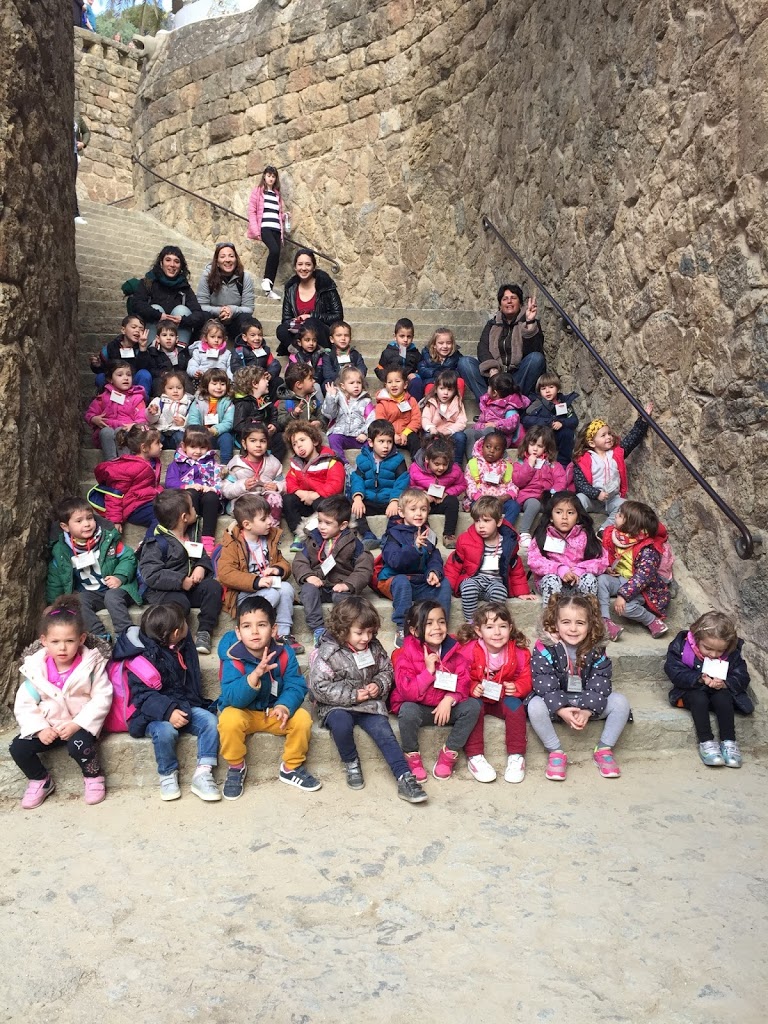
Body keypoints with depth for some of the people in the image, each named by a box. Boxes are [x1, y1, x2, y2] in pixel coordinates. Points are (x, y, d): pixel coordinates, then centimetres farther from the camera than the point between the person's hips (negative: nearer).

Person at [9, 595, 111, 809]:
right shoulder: (36, 668, -6)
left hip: (81, 725, -4)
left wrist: (78, 724, -24)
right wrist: (39, 728, -17)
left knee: (79, 745, -31)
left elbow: (102, 699, -16)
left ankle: (93, 776, 1)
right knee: (18, 748, -14)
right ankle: (40, 781, 14)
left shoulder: (91, 664, -14)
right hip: (48, 726, 4)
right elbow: (24, 704, -3)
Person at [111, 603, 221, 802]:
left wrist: (192, 705, 10)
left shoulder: (185, 647, 8)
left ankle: (203, 773, -16)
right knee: (165, 731, -35)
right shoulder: (142, 658, -14)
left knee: (210, 720, -21)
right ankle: (167, 775, -11)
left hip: (185, 706, 6)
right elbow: (142, 695, -20)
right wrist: (167, 711, -33)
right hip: (155, 713, -5)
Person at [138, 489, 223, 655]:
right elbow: (150, 575, -22)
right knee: (180, 602, -37)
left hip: (190, 585, 7)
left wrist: (202, 567, -7)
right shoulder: (156, 543, -14)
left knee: (213, 586, -20)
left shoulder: (192, 532, 9)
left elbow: (202, 555, 18)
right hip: (161, 590, -7)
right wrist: (181, 581, -26)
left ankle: (204, 632, -17)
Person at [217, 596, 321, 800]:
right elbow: (233, 699, -30)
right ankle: (236, 767, -6)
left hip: (274, 711, 3)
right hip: (242, 711, -2)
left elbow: (296, 686, -14)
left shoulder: (285, 654, -12)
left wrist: (285, 706, -36)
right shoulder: (233, 658, -22)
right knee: (229, 720, -34)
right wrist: (255, 674, -46)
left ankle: (291, 768, 2)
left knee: (302, 719, -22)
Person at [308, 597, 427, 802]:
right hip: (336, 706, -3)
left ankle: (405, 778, -19)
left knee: (385, 733, -18)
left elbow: (386, 670, 16)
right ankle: (351, 763, -8)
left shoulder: (374, 648, 2)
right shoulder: (327, 653, -14)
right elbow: (319, 687, -17)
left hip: (369, 703, 4)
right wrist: (353, 695, -20)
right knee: (341, 723, -34)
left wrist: (379, 685, -8)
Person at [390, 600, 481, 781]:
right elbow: (406, 692, -22)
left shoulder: (454, 650, -4)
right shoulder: (406, 655, -15)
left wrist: (449, 700, -25)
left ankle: (449, 753, -6)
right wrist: (428, 671, -29)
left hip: (447, 706, 3)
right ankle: (412, 757, -9)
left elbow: (463, 681, -7)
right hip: (417, 707, -3)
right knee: (408, 710, -35)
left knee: (473, 705, -20)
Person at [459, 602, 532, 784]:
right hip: (477, 697, -2)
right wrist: (472, 687, -29)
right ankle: (474, 756, -25)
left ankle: (516, 755, -15)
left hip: (505, 698, 2)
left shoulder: (519, 652, -9)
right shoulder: (469, 650, -17)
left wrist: (518, 687, -22)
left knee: (515, 705, -27)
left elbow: (526, 679, -1)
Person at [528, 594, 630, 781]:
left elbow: (599, 683, -12)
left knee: (620, 701, -19)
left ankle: (604, 750, -2)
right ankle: (556, 752, -12)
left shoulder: (596, 649, -8)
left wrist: (587, 711, -26)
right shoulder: (545, 648, -16)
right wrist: (561, 710, -31)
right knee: (535, 706, -32)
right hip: (555, 704, -2)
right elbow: (544, 684, -21)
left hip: (588, 704, 2)